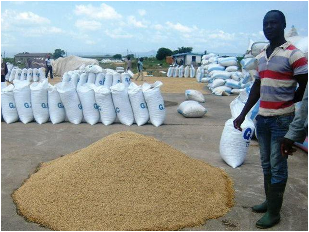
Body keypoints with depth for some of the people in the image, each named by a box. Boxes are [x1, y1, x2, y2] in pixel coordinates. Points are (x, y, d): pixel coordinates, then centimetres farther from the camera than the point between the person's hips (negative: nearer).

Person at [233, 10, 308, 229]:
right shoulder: (261, 56, 10)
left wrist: (286, 103, 3)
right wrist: (243, 114, 12)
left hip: (282, 120, -7)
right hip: (262, 118, 7)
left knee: (277, 166, 2)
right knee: (266, 164, 16)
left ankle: (274, 212, 14)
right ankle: (269, 201, 33)